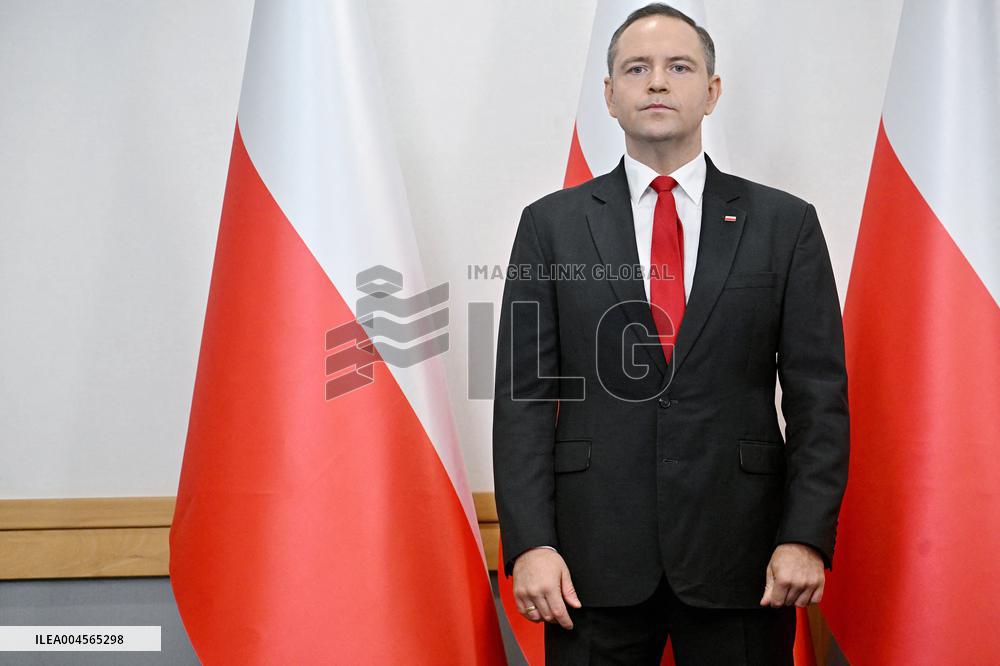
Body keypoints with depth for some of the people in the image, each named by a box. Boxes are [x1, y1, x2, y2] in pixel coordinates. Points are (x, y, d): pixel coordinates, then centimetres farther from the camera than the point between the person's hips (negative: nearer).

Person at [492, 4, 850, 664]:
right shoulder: (551, 224, 5)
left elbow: (818, 393, 2)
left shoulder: (786, 223, 4)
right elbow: (524, 392, 1)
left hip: (739, 557, 0)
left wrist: (807, 535, -7)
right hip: (594, 559, 0)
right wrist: (530, 541, -8)